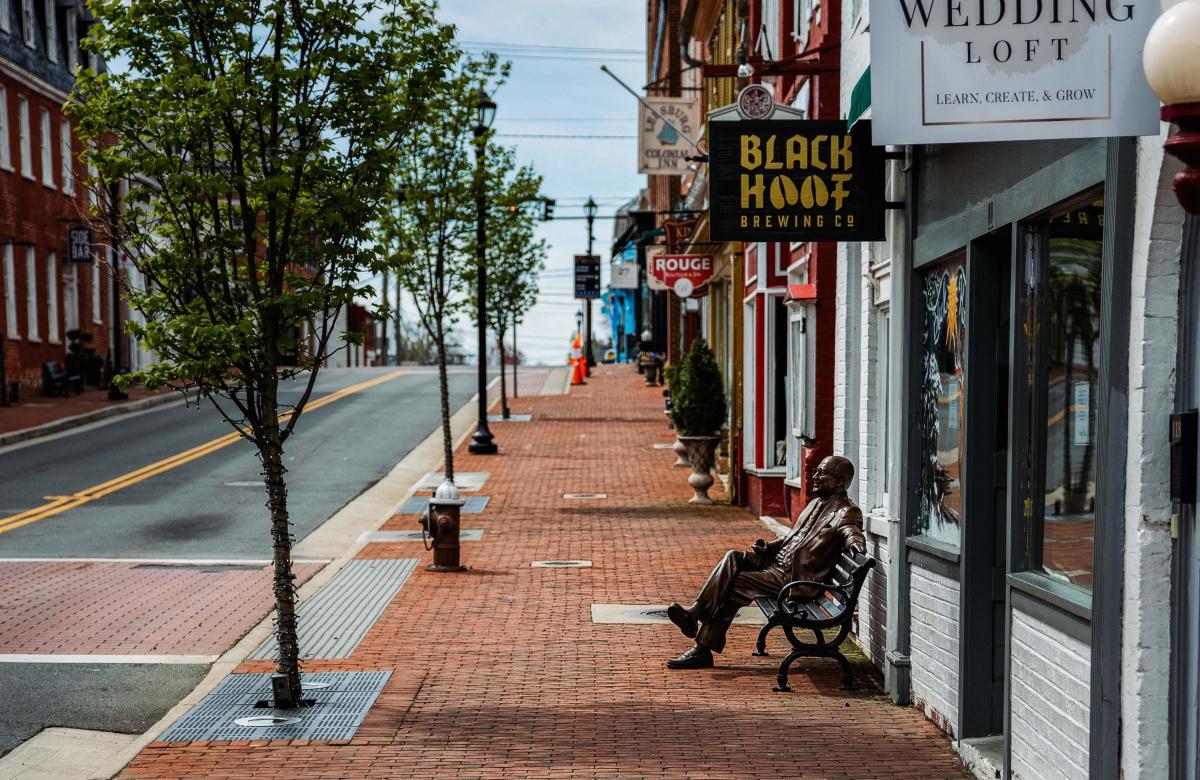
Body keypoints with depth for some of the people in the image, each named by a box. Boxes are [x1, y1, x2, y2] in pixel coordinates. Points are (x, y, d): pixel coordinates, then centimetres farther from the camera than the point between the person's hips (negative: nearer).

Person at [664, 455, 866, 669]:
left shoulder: (846, 511, -7)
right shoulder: (816, 503, 22)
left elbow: (849, 529, -28)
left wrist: (855, 540, -52)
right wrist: (768, 547, 13)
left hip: (798, 580, -9)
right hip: (777, 563, 9)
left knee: (736, 583, -19)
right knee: (733, 557, -12)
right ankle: (696, 611, -22)